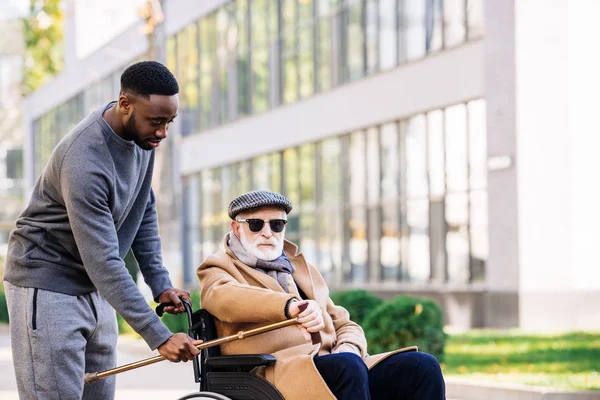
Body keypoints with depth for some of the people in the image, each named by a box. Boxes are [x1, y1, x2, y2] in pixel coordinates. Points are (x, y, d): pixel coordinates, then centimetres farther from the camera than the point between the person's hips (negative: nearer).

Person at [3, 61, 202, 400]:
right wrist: (159, 336, -34)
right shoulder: (84, 162, -30)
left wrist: (160, 283, 1)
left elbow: (144, 209, 11)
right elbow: (103, 262, -32)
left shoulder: (142, 135, -3)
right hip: (48, 286, -8)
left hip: (93, 290, 8)